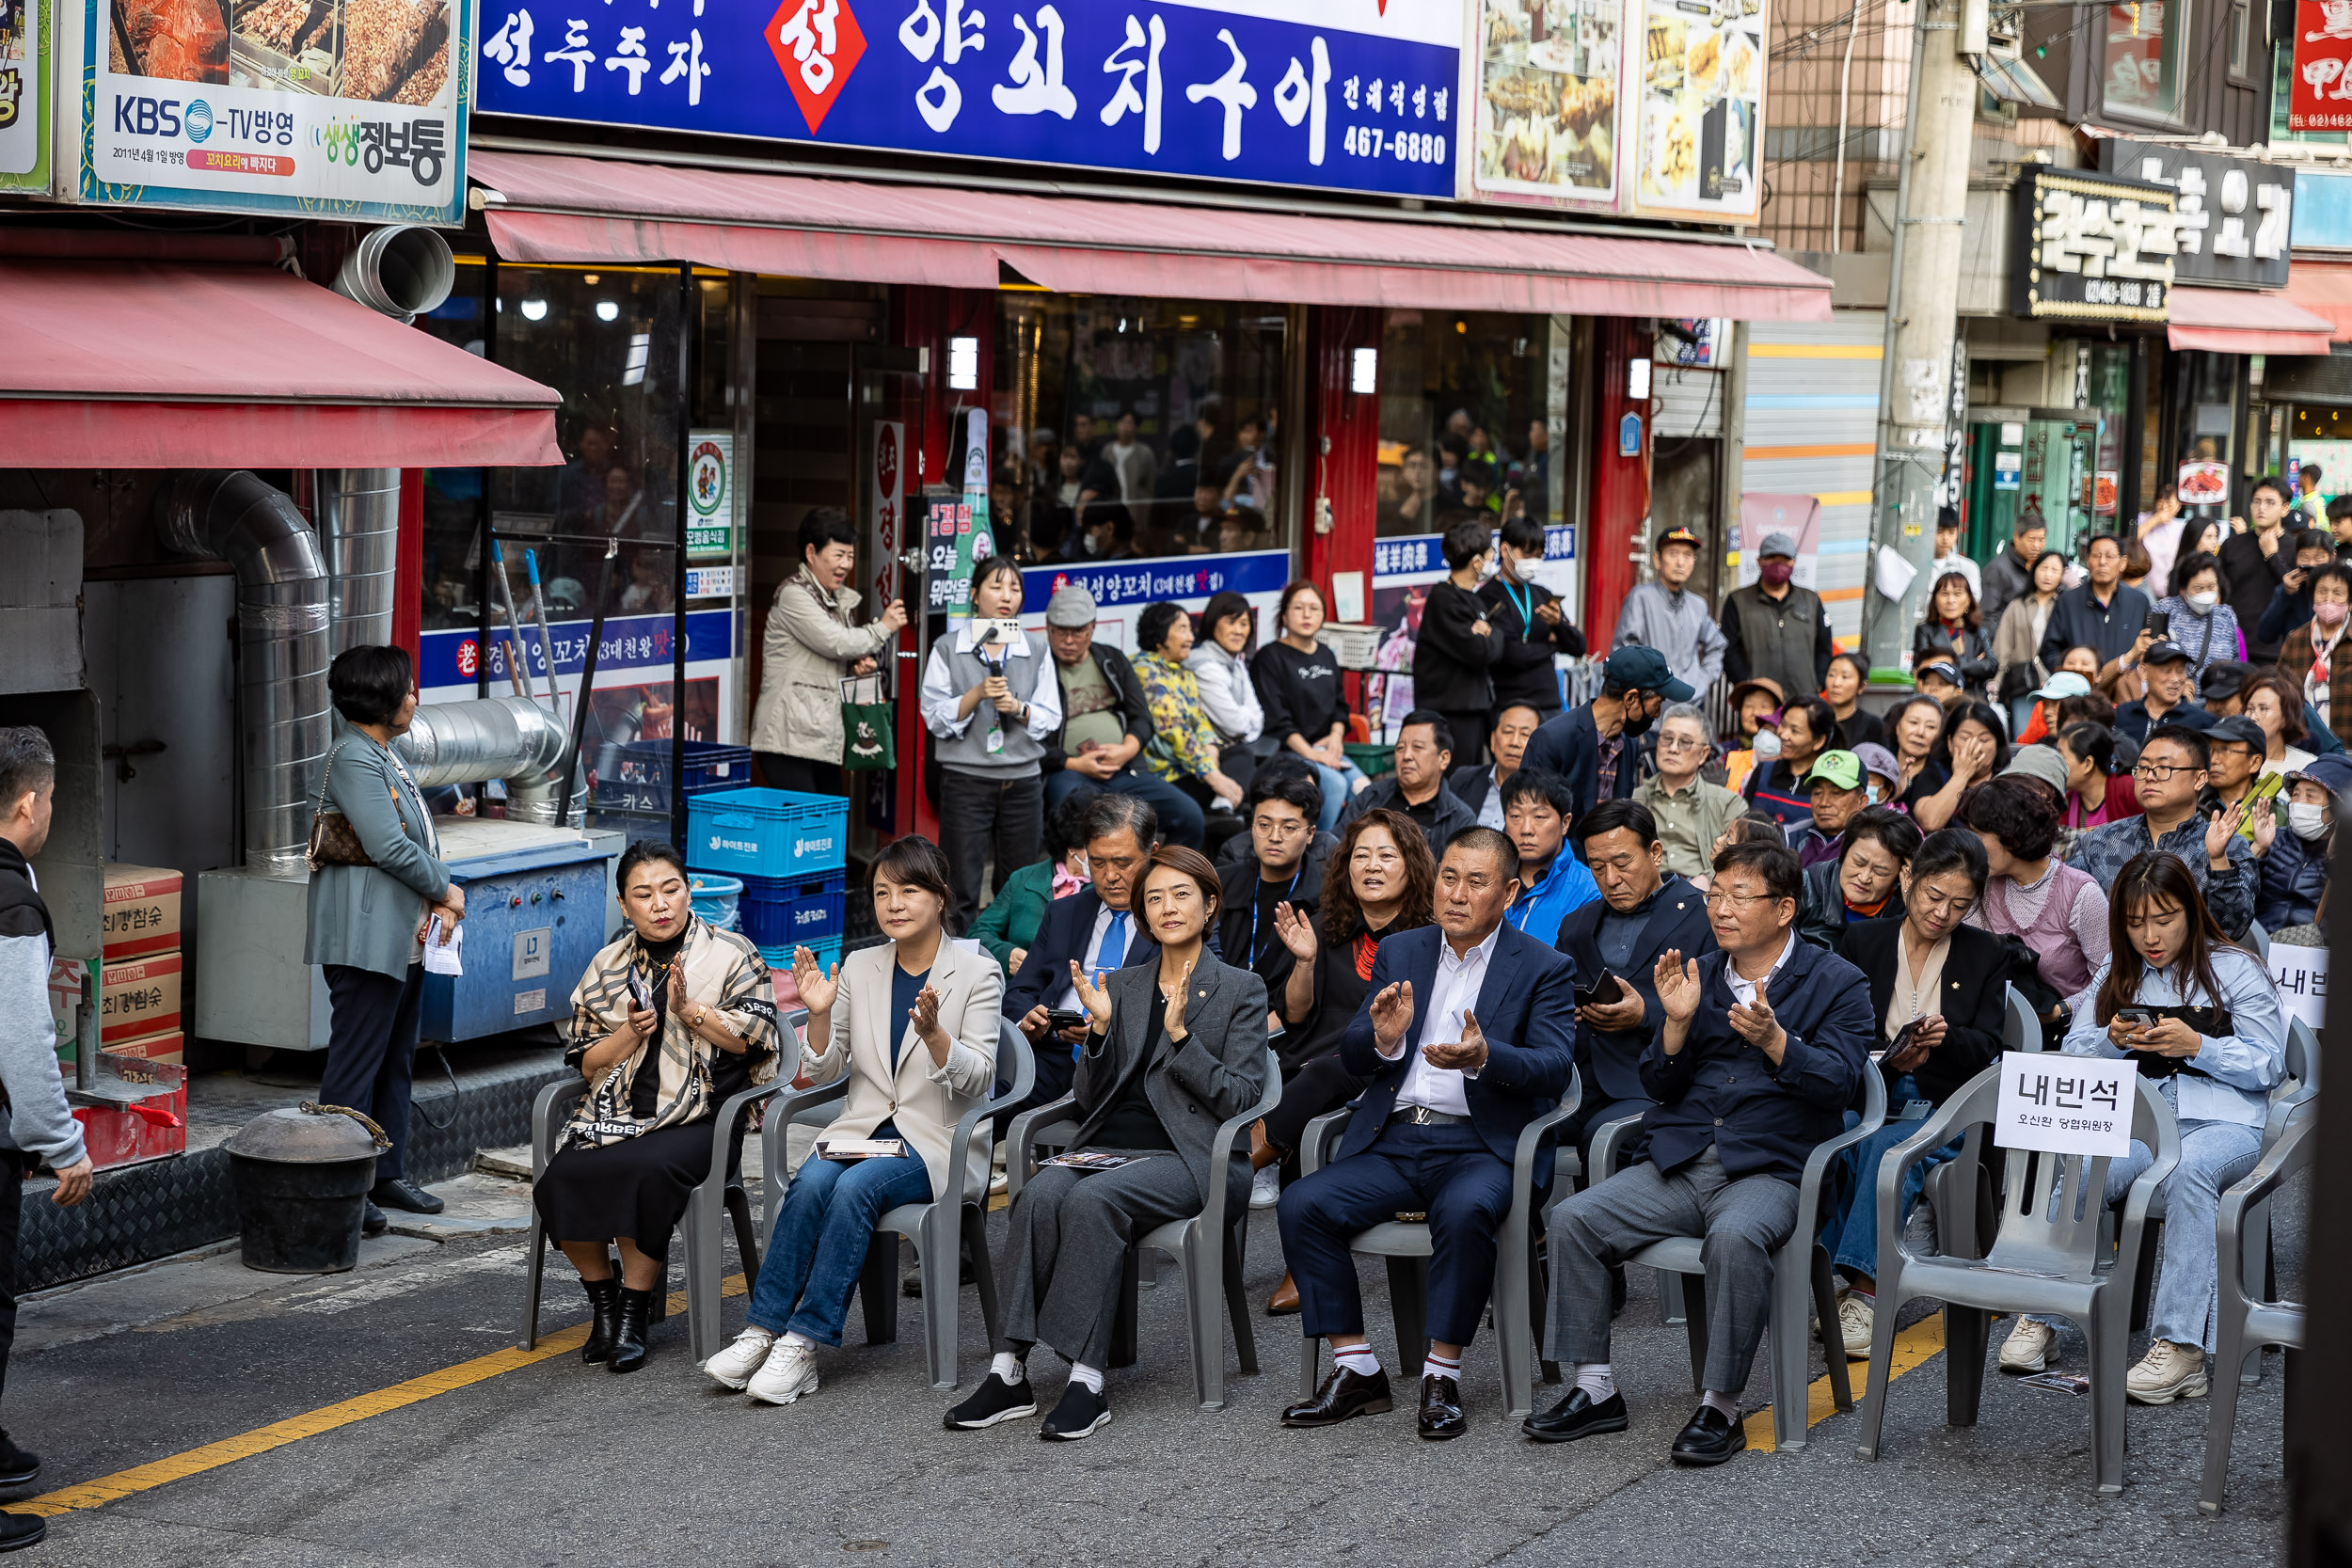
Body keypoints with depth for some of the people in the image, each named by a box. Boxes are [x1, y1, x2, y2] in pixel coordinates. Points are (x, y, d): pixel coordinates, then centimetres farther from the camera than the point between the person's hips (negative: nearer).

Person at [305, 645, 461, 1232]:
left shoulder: (385, 758, 17)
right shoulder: (353, 760, -15)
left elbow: (422, 838, 17)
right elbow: (390, 847, -21)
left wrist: (444, 897, 0)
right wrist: (445, 890, -8)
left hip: (406, 937, 11)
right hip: (367, 937, -11)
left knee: (396, 1059, 16)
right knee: (355, 1064, -7)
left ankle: (387, 1173, 24)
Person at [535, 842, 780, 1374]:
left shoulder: (732, 953, 6)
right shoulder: (607, 966, 16)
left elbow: (756, 1038, -2)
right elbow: (586, 1062, 14)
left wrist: (690, 1011, -12)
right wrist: (631, 1032, -5)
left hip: (696, 1116, -3)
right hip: (616, 1111, 3)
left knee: (648, 1170, -36)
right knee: (560, 1179, -26)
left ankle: (634, 1313, -20)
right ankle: (603, 1303, -5)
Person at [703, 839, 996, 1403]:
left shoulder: (976, 974, -2)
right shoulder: (859, 968, 9)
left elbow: (976, 1080, -10)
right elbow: (823, 1073, 9)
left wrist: (933, 1032, -27)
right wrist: (820, 1015, -10)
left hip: (937, 1142, -4)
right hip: (863, 1126, 4)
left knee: (856, 1187, -31)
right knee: (811, 1182, -28)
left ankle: (804, 1345, -31)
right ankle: (761, 1330, -29)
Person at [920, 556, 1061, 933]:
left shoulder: (1035, 653, 10)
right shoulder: (947, 649, 2)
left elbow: (1050, 718, 6)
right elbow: (935, 718, -4)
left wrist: (1017, 708, -13)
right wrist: (978, 694, -18)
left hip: (1022, 781, 3)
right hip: (966, 779, -3)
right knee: (962, 888, -3)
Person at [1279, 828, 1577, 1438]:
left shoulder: (1544, 969, 4)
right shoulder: (1398, 954, 15)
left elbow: (1555, 1067, -9)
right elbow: (1351, 1057, 10)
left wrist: (1485, 1058, -29)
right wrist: (1383, 1039, -15)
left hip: (1481, 1145, -4)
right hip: (1393, 1142, 4)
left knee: (1464, 1210, -37)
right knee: (1301, 1204, -19)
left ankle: (1442, 1376, -24)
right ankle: (1356, 1371, -12)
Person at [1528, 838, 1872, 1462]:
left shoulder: (1837, 983, 5)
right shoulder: (1697, 974, 17)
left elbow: (1838, 1083, -8)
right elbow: (1661, 1087, 15)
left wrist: (1773, 1039, -23)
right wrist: (1678, 1022, -4)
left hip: (1768, 1171, -5)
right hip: (1679, 1163, 5)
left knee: (1736, 1237, -37)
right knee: (1572, 1219, -16)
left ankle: (1721, 1408, -26)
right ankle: (1595, 1389, -8)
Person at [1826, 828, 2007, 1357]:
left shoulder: (1984, 954, 11)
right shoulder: (1861, 942, 11)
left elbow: (1986, 1048, 4)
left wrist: (1946, 1039, -18)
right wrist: (1887, 1059, -15)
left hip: (1941, 1108, -1)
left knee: (1887, 1146, -34)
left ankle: (1863, 1289, -39)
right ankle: (1840, 1283, -34)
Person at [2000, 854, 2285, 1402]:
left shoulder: (2237, 970, 7)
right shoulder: (2116, 972, 19)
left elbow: (2268, 1065, 2)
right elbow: (2072, 1053, 16)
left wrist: (2196, 1046, -12)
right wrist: (2113, 1040, -5)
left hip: (2221, 1121, -3)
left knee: (2187, 1173, -39)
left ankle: (2180, 1347, -44)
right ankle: (2038, 1317, -25)